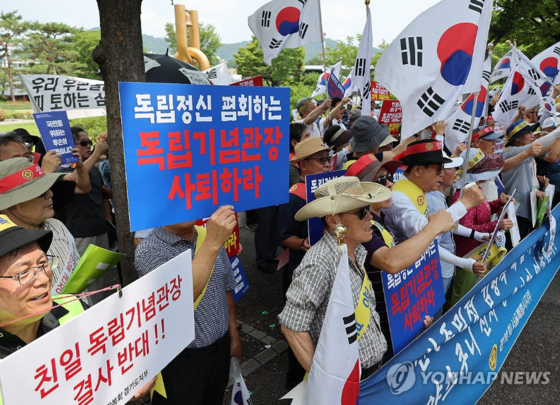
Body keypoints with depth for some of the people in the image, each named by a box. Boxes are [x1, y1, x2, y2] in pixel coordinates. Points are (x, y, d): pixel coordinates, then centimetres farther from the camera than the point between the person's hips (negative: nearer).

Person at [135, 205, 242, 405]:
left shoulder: (212, 235, -3)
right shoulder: (149, 250, -21)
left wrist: (233, 336, 13)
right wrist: (212, 244, -40)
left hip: (219, 349, 5)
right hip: (180, 359, -5)